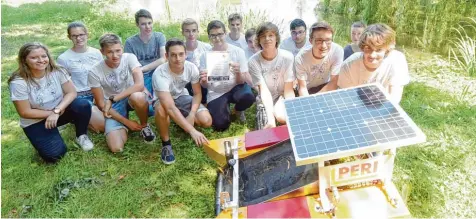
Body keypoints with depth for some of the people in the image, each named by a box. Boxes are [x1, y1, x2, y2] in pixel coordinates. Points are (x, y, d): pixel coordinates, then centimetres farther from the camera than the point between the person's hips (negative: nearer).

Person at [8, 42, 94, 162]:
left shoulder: (57, 71, -14)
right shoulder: (18, 82, -22)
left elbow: (71, 92, -15)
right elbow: (25, 112, -17)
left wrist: (56, 111, -28)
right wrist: (51, 113, -18)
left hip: (61, 110, 2)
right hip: (35, 121, -2)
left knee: (83, 105, -28)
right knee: (54, 154, -20)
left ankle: (81, 136, 0)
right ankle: (43, 138, 17)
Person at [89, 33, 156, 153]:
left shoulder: (129, 58, -17)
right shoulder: (94, 72, -18)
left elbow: (140, 85, -29)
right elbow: (101, 104, -11)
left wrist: (112, 99, -29)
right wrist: (127, 122, -14)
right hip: (113, 108, 0)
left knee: (137, 97, -40)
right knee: (116, 148, -20)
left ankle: (144, 126, -7)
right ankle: (124, 127, 15)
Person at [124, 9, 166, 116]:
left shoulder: (159, 37, -4)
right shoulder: (130, 42, -6)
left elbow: (164, 60, -17)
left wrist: (142, 69, -19)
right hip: (141, 79, -2)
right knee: (148, 110, -25)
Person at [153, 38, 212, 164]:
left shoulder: (191, 67, -22)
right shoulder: (160, 74, -36)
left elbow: (198, 93, -9)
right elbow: (170, 107, -45)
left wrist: (192, 115, -27)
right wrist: (192, 131, -52)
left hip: (182, 97, 4)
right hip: (164, 100, -3)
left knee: (206, 121, -18)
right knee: (161, 109, -41)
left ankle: (180, 120, 14)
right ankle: (166, 144, -14)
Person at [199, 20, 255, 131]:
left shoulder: (238, 51, -7)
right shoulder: (205, 56, -3)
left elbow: (241, 82, -8)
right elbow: (205, 86, 0)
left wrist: (238, 73, -32)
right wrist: (203, 80, -25)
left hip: (235, 88, 0)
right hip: (216, 93, 1)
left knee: (248, 96, -34)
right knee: (220, 125, -19)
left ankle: (238, 110, 5)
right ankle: (226, 107, 19)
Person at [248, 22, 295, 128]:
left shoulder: (287, 57, -18)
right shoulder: (253, 61, -18)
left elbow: (288, 89, -15)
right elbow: (264, 90, -23)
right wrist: (270, 118, -34)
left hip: (282, 96, -1)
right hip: (265, 99, 1)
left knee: (282, 117, -31)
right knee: (269, 128, -21)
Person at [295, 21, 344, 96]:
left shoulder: (337, 51, -24)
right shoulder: (301, 58, -25)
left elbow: (334, 82, -18)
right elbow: (302, 87, -18)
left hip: (326, 87, 2)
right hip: (307, 90, -2)